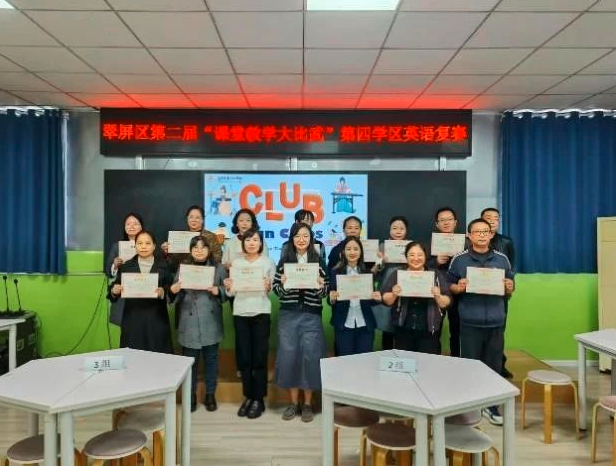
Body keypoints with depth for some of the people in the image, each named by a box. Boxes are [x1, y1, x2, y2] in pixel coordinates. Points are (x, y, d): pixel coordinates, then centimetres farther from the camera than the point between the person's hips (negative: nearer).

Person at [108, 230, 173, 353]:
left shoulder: (163, 266, 4)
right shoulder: (126, 266, 7)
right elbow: (114, 288, 7)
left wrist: (163, 292, -18)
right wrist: (114, 291, -14)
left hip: (157, 321, -1)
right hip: (132, 320, 1)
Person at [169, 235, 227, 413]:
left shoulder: (219, 268, 5)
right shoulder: (183, 267, 6)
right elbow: (176, 296, 4)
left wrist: (217, 291, -17)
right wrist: (173, 290, -17)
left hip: (211, 322, 0)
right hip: (189, 322, 0)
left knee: (211, 359, 9)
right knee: (190, 360, 7)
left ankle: (210, 395, 23)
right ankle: (190, 395, 22)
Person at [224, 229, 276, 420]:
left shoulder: (268, 262, 3)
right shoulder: (236, 262, 9)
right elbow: (233, 292, 7)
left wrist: (269, 287, -20)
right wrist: (228, 287, -14)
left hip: (261, 313, -2)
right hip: (240, 313, 2)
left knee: (259, 357, 1)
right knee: (243, 357, 6)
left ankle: (259, 399, 12)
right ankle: (248, 397, 20)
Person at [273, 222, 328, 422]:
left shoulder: (318, 261, 3)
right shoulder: (284, 261, 4)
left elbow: (324, 292, 4)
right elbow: (276, 290, 3)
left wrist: (320, 286, -17)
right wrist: (282, 284, -17)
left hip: (311, 316, -1)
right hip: (288, 315, 1)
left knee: (310, 356, 1)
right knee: (289, 356, 4)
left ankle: (307, 404, 17)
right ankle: (293, 402, 21)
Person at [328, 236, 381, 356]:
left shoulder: (368, 272, 5)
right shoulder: (335, 272, -2)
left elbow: (371, 301, 10)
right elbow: (330, 301, 0)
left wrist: (377, 298, -11)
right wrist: (332, 299, -21)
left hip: (365, 325, 2)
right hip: (344, 325, -2)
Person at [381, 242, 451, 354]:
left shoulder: (436, 275, 4)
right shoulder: (397, 275, 5)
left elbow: (446, 304, 1)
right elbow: (386, 301, 3)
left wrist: (438, 296, -18)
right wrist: (393, 294, -16)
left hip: (429, 331, -1)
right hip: (403, 330, 1)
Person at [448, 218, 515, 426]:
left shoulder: (502, 259, 7)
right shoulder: (459, 259, 0)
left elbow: (510, 288, 14)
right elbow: (449, 286, 4)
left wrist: (509, 288, -8)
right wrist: (458, 287, -16)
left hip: (496, 323, 2)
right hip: (470, 323, -2)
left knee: (494, 366, 10)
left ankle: (491, 407, 24)